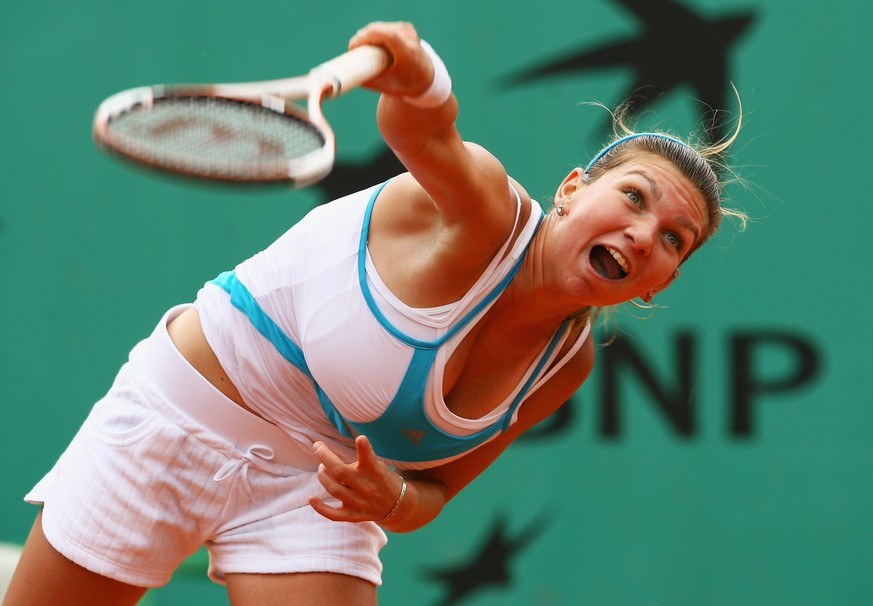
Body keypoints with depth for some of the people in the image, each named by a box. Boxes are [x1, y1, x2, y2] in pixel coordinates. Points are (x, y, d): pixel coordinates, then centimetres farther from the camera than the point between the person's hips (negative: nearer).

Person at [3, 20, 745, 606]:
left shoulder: (568, 360, -5)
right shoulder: (486, 214, -23)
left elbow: (437, 483, 3)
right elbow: (425, 130, -46)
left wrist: (398, 500, -20)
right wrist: (418, 78, -70)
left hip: (318, 484, 5)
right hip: (178, 420, -5)